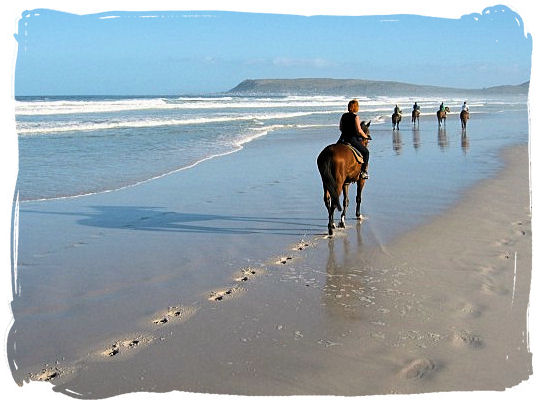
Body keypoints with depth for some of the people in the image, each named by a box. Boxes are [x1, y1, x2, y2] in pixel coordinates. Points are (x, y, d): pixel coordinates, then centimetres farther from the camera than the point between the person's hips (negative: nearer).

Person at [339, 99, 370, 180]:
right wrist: (365, 136, 0)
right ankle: (363, 171, 2)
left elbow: (341, 128, 14)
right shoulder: (355, 117, -12)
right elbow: (359, 130, -16)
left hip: (344, 139, 6)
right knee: (366, 152, 8)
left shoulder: (343, 116, 7)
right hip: (353, 139, -6)